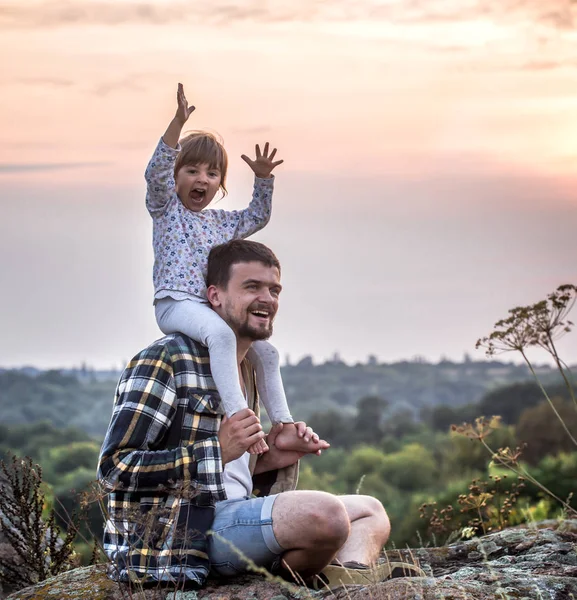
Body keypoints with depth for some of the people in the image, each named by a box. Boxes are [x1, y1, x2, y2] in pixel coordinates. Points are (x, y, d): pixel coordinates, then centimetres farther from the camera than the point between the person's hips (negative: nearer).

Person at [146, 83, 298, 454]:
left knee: (266, 353, 3)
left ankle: (284, 427, 9)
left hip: (212, 308, 8)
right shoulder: (166, 208, 5)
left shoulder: (221, 222, 22)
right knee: (221, 333, -37)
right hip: (175, 303, -8)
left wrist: (263, 179, 20)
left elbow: (257, 217, 35)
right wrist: (178, 124, -23)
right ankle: (238, 416, -45)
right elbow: (157, 172, -12)